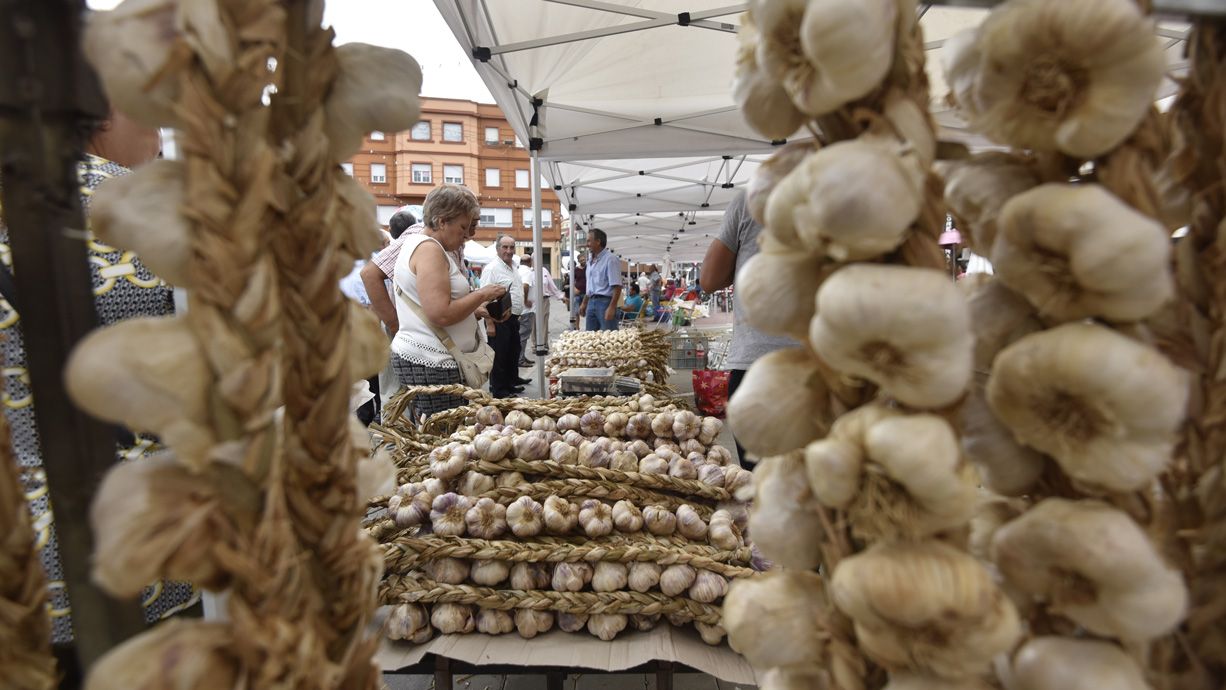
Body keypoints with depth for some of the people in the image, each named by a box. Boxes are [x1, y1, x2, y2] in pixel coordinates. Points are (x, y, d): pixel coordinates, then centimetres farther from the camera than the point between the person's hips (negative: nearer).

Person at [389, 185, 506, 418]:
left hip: (418, 356, 10)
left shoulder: (415, 242, 19)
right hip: (430, 363, -10)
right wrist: (482, 295, -10)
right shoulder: (430, 249, -13)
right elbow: (441, 315, -22)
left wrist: (474, 310, 12)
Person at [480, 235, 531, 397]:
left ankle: (512, 381, 34)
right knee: (500, 356, 0)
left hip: (513, 318, 9)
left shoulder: (514, 268, 13)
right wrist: (489, 324, -24)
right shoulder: (492, 268, -15)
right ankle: (498, 390, 10)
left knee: (513, 352, 19)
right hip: (499, 320, -9)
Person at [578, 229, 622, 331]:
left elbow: (617, 286, -17)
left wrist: (612, 307, -23)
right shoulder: (591, 262, 16)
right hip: (591, 302, 8)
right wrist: (584, 303, 22)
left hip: (605, 302, -8)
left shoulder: (610, 259, -10)